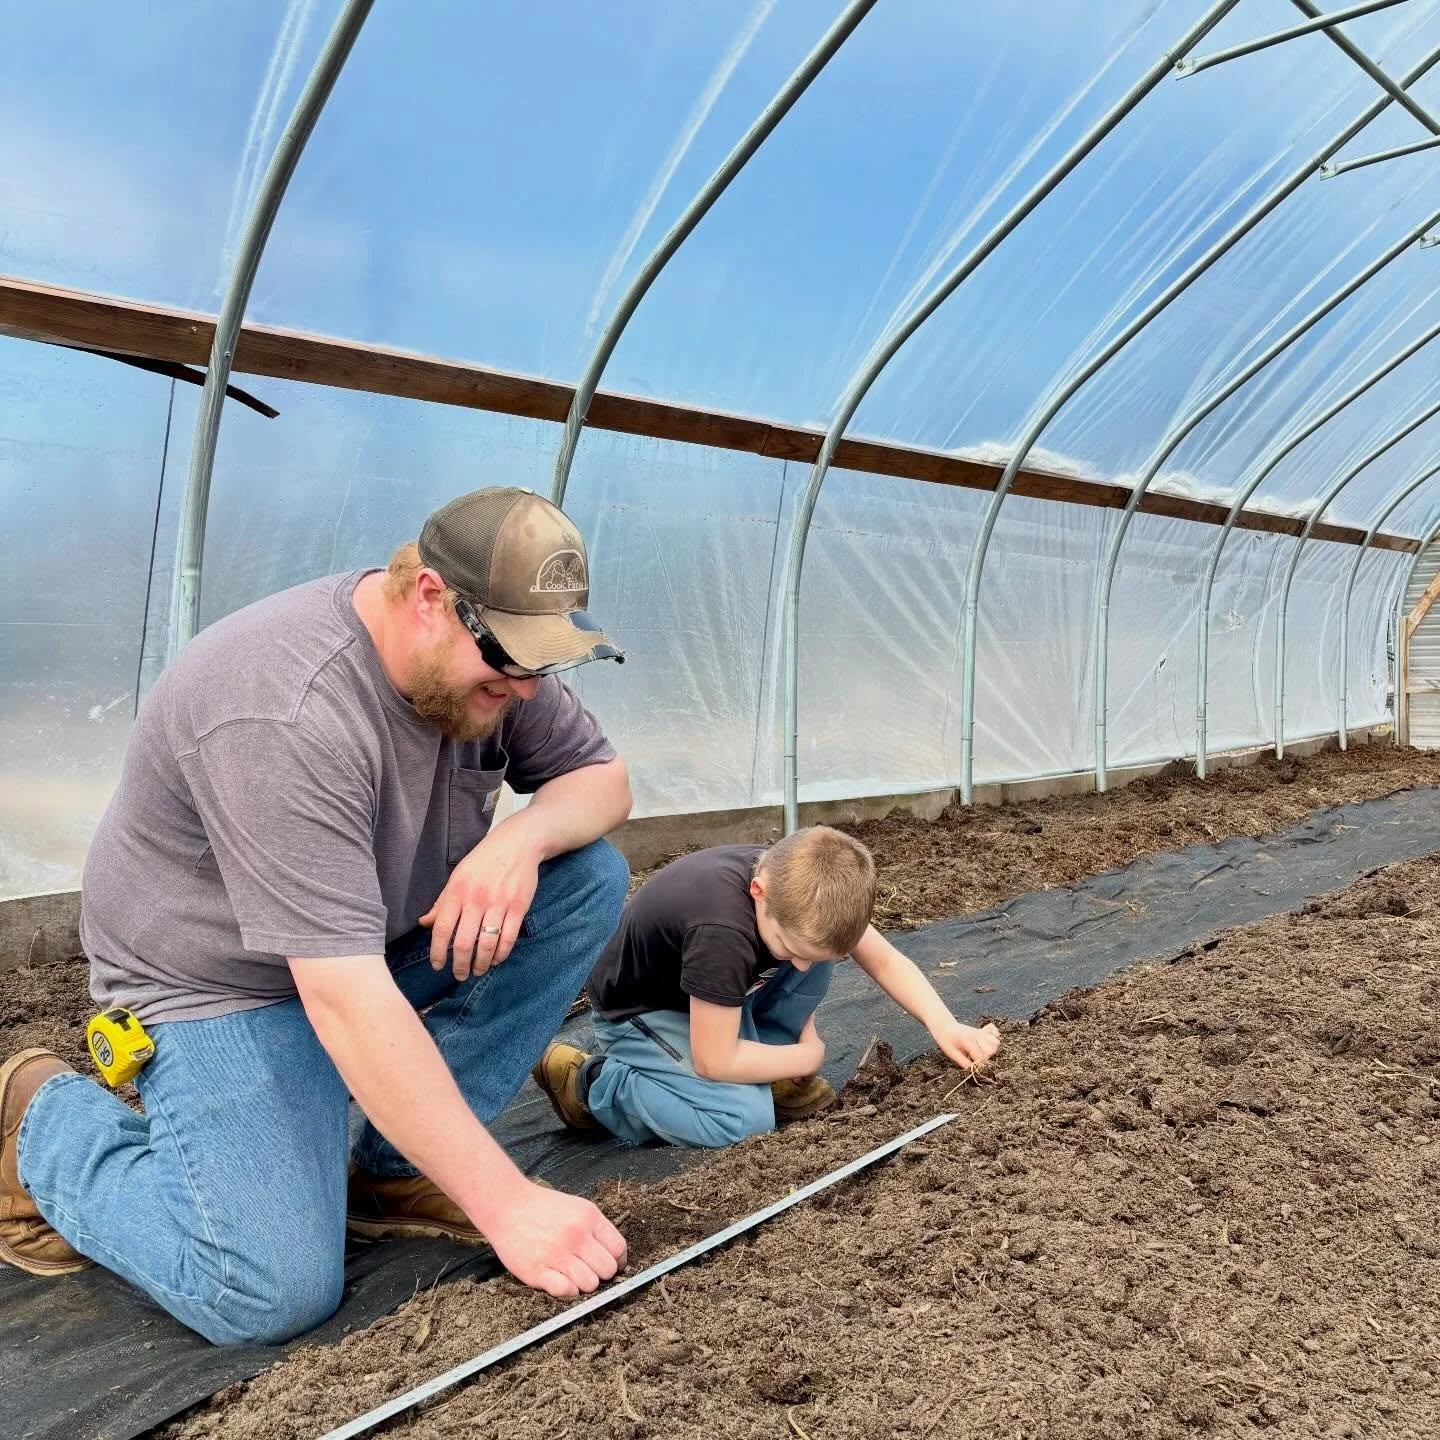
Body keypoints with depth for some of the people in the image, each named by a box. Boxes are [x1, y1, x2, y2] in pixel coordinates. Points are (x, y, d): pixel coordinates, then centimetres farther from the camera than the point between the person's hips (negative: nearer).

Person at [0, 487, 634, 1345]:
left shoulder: (482, 655, -11)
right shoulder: (286, 717, -35)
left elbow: (604, 778, -1)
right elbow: (347, 1000, -37)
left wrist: (520, 838, -26)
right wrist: (507, 1204, -35)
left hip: (385, 926, 8)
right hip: (221, 978, -7)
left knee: (592, 877, -12)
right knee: (273, 1294, -22)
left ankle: (397, 1170, -4)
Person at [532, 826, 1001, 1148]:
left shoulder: (806, 891, -19)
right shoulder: (722, 930, -42)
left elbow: (885, 961, -6)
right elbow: (714, 1062, -34)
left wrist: (944, 1025, -21)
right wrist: (807, 1056, -19)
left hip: (713, 991, 7)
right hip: (638, 1012, -7)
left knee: (817, 939, -14)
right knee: (746, 1118, -26)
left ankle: (763, 1064, 3)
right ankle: (589, 1081, -7)